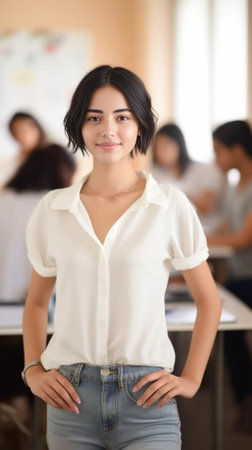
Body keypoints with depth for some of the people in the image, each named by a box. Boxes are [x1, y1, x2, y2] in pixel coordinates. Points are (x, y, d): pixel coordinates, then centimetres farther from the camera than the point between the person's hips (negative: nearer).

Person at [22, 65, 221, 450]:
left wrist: (191, 379, 0)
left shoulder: (171, 207, -3)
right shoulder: (52, 210, 4)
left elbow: (208, 300, 7)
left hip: (146, 397, -2)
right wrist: (33, 369, 4)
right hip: (72, 397, 2)